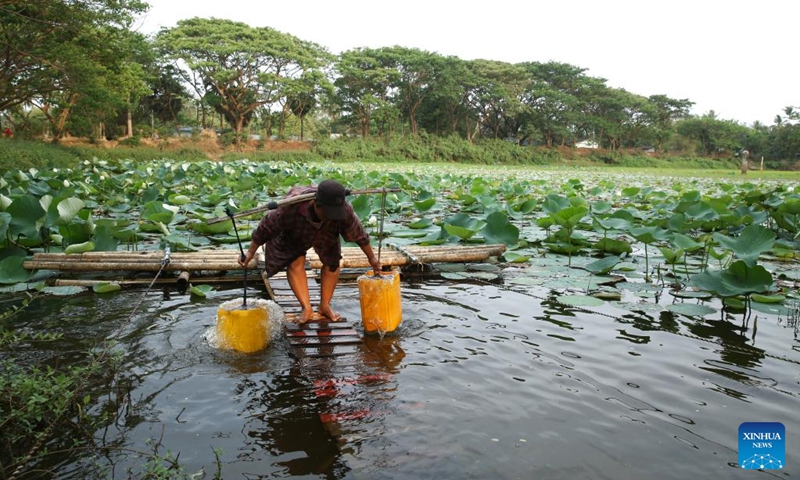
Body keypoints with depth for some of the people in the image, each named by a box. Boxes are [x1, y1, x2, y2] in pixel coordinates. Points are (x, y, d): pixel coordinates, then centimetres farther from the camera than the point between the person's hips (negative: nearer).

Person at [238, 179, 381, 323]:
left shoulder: (344, 211, -40)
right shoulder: (291, 208, -46)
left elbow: (359, 234, -22)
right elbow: (266, 227, -31)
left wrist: (371, 258, -9)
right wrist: (251, 253, -20)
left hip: (325, 234, 2)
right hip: (293, 234, -2)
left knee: (332, 262, -5)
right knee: (295, 263, -16)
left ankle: (325, 306, 11)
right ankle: (306, 308, -6)